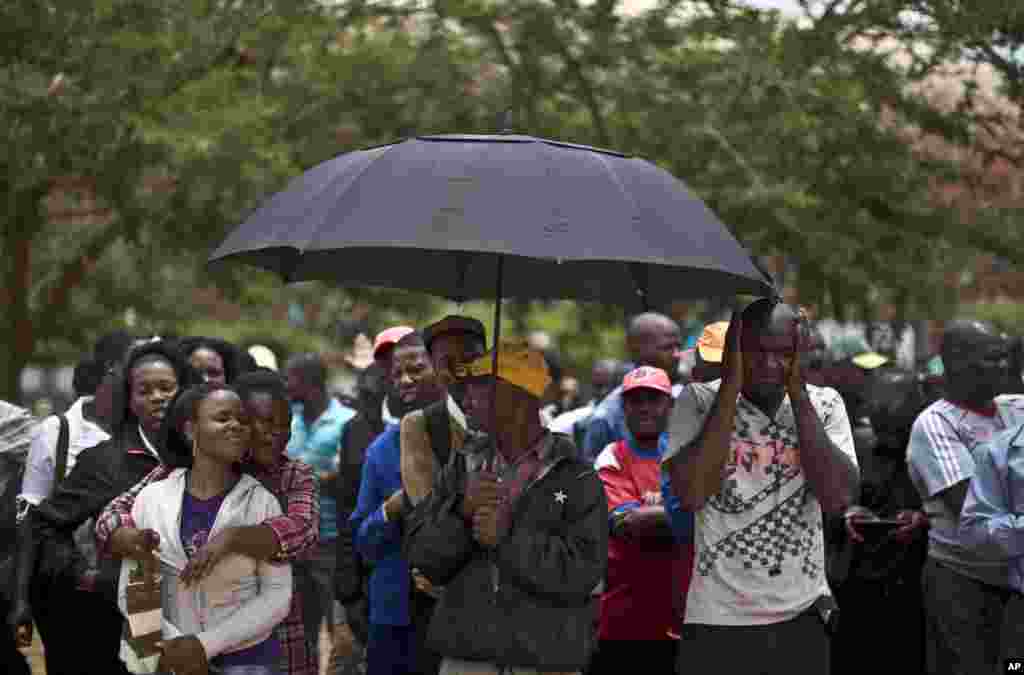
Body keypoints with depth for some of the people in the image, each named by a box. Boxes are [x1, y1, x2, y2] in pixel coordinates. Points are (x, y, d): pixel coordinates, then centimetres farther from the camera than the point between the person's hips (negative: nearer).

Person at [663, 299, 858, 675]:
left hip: (802, 623, 2)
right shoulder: (699, 401, -4)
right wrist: (731, 386, -16)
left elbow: (837, 498, -14)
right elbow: (691, 494, -19)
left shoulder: (824, 406, 0)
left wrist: (797, 391, -13)